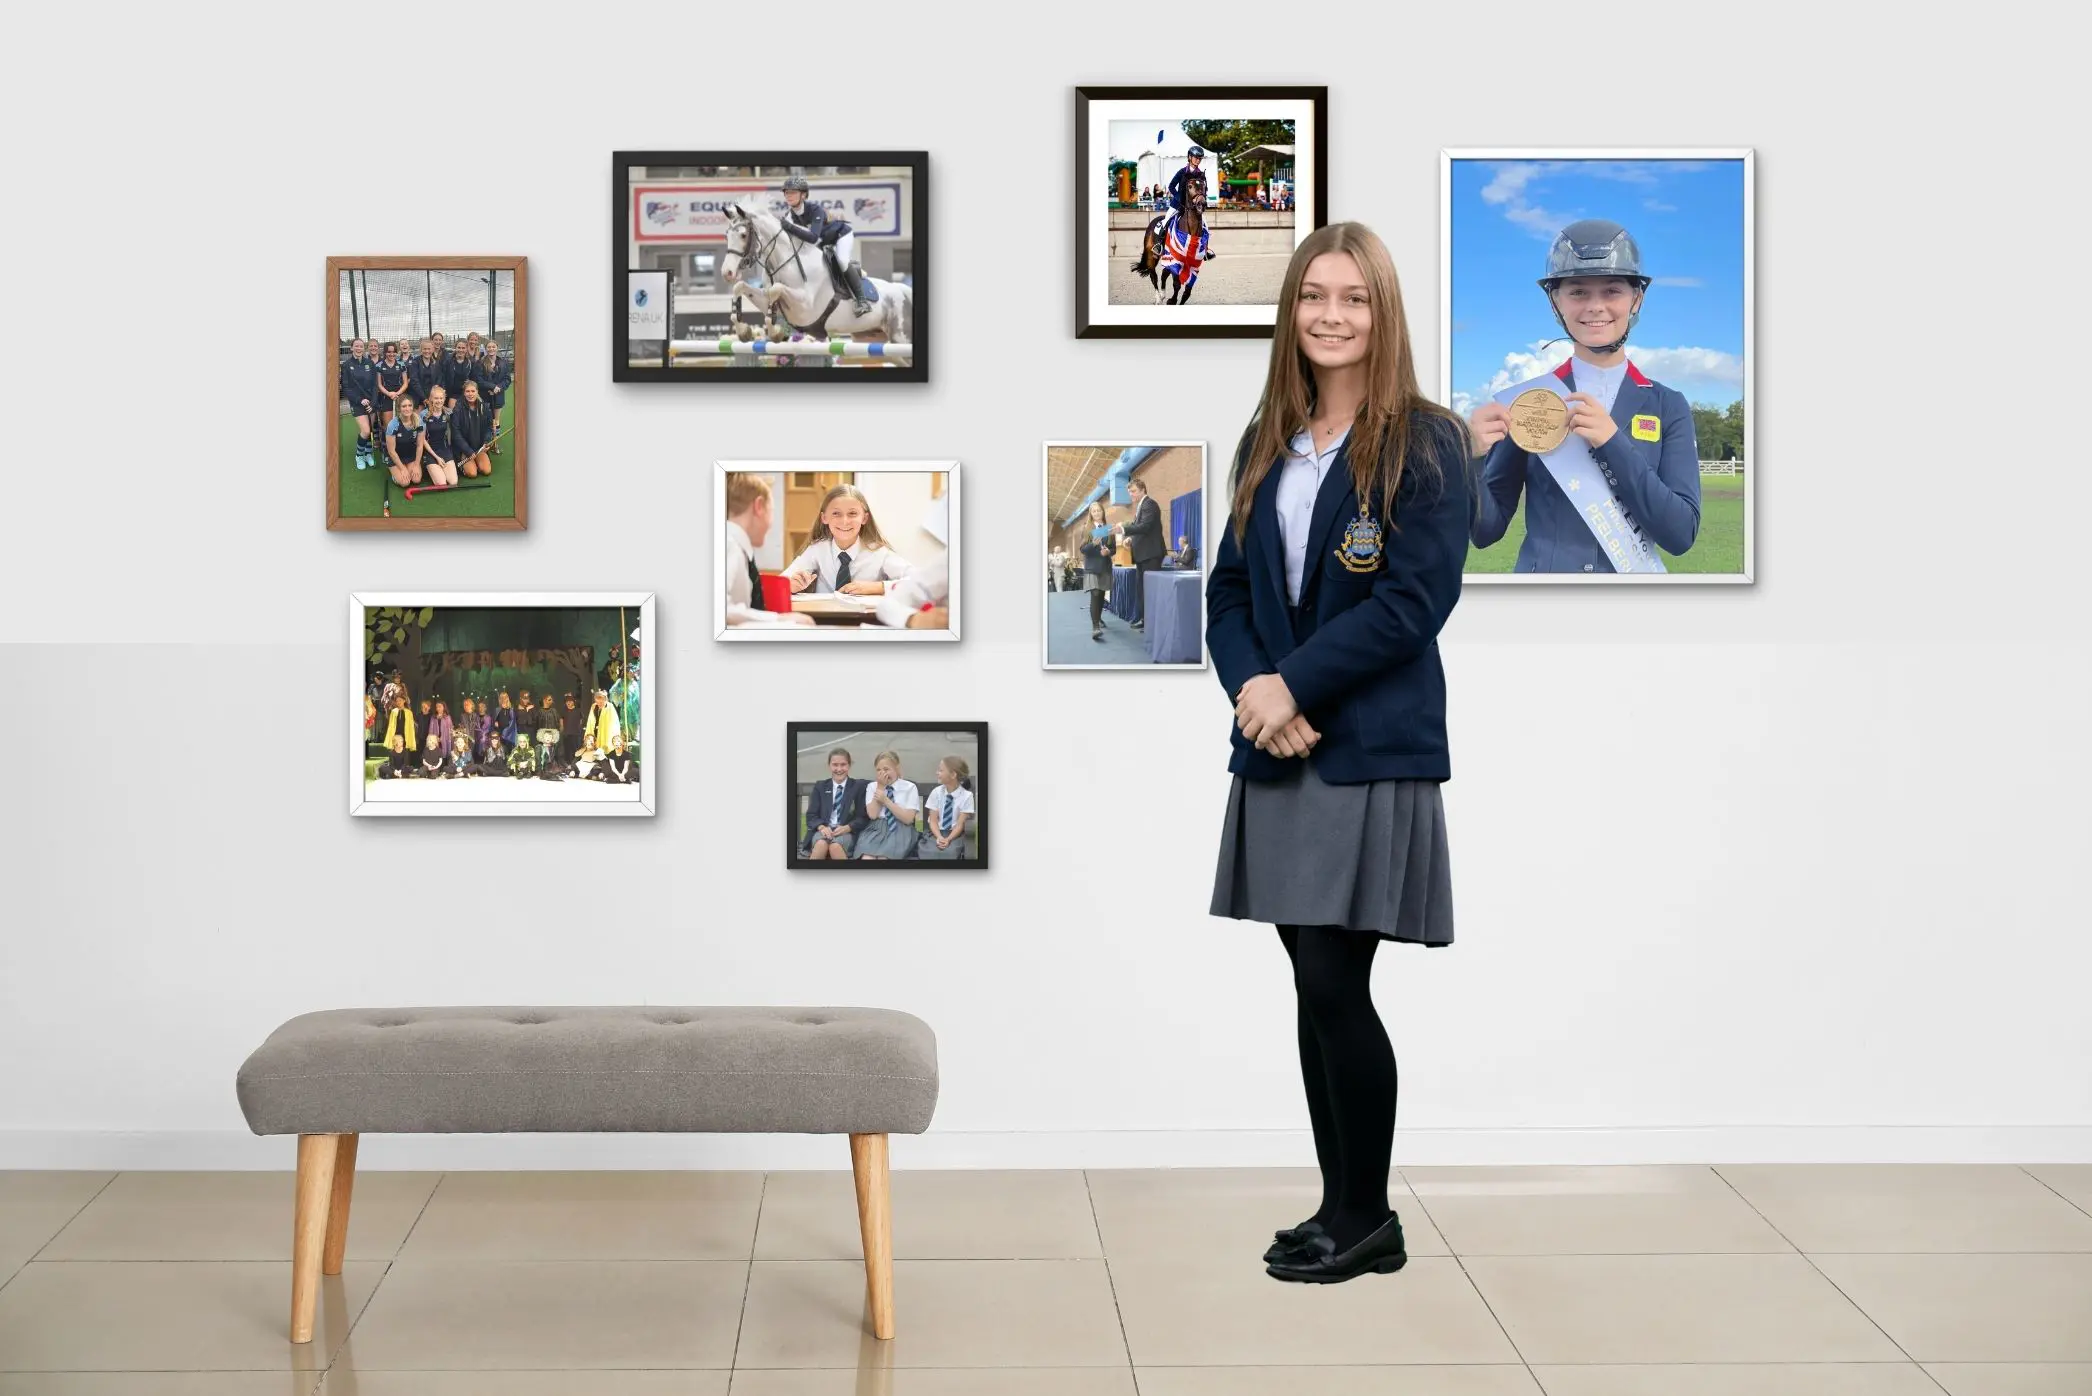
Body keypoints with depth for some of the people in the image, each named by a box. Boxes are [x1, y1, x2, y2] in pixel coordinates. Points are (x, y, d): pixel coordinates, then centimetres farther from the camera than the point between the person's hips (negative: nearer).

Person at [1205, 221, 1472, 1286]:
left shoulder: (1425, 444, -4)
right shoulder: (1266, 446, 14)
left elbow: (1416, 597, -13)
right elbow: (1229, 588, 11)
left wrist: (1296, 684, -16)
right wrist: (1250, 686, -8)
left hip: (1374, 750, -6)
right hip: (1279, 753, 6)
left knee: (1333, 985, -6)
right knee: (1317, 987, 9)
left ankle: (1366, 1217, 10)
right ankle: (1344, 1210, 20)